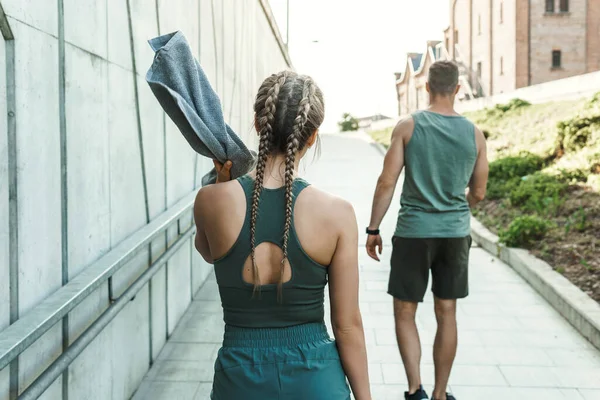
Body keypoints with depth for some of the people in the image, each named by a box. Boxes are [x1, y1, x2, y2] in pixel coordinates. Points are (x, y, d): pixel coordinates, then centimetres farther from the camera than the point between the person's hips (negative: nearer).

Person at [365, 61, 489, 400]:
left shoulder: (408, 127, -7)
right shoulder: (474, 134, 1)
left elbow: (387, 183, -9)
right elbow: (478, 194, 7)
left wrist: (374, 229, 0)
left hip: (414, 231, -2)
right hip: (456, 232, 3)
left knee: (405, 312, 10)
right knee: (446, 314, 12)